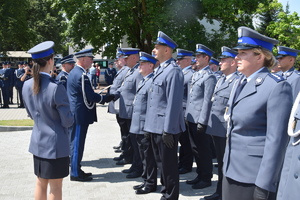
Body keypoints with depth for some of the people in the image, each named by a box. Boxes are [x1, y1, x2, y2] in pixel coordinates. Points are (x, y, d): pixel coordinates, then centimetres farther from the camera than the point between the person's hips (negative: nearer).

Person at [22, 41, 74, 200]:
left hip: (37, 142, 6)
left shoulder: (27, 85, -3)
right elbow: (68, 121, -16)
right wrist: (68, 118, 5)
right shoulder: (56, 88, -23)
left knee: (40, 183, 19)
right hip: (56, 144, -6)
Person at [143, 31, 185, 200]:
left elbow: (174, 103, -22)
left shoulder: (173, 71, -17)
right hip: (156, 126, 10)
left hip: (165, 128, -10)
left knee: (169, 165, 3)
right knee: (161, 162, 21)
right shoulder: (159, 69, 13)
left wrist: (168, 130, -23)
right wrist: (151, 124, 18)